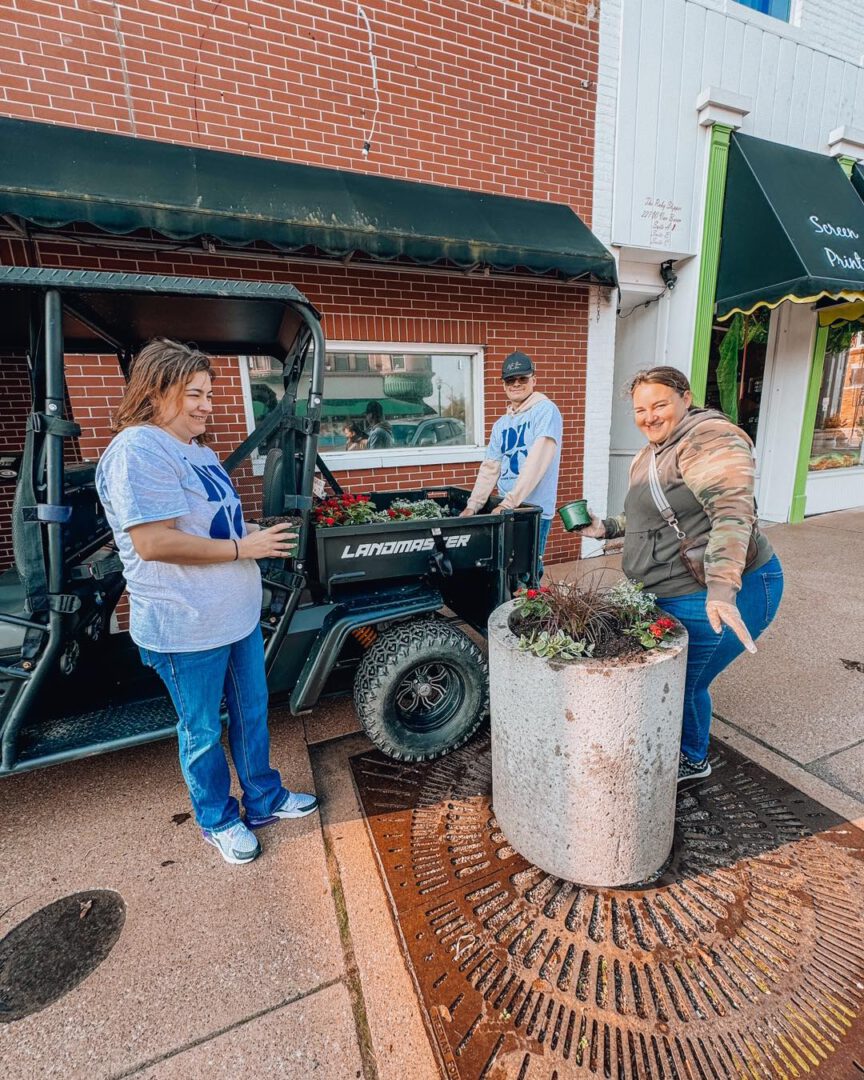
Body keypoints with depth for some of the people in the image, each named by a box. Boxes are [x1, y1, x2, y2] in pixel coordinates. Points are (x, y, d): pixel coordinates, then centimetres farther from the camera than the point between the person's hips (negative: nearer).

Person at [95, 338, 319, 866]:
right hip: (186, 629, -9)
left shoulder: (197, 448, 13)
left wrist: (257, 532, 4)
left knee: (253, 713, 21)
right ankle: (219, 821, 38)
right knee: (203, 731, 13)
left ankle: (265, 799, 43)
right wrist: (243, 548, -22)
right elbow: (152, 542, -26)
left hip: (239, 614, 9)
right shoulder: (138, 451, -19)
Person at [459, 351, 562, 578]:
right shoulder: (501, 424, 14)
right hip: (505, 509, 6)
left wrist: (508, 503, -22)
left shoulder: (545, 410, -7)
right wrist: (472, 506, 2)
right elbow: (489, 469, 12)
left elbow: (536, 462, -18)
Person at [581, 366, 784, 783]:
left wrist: (721, 588, -38)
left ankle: (691, 760, 31)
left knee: (682, 684, 2)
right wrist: (606, 528, 10)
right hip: (670, 594, 9)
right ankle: (687, 756, 41)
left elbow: (733, 513, -29)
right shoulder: (648, 455, 13)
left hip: (722, 596, -9)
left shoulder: (709, 440, -17)